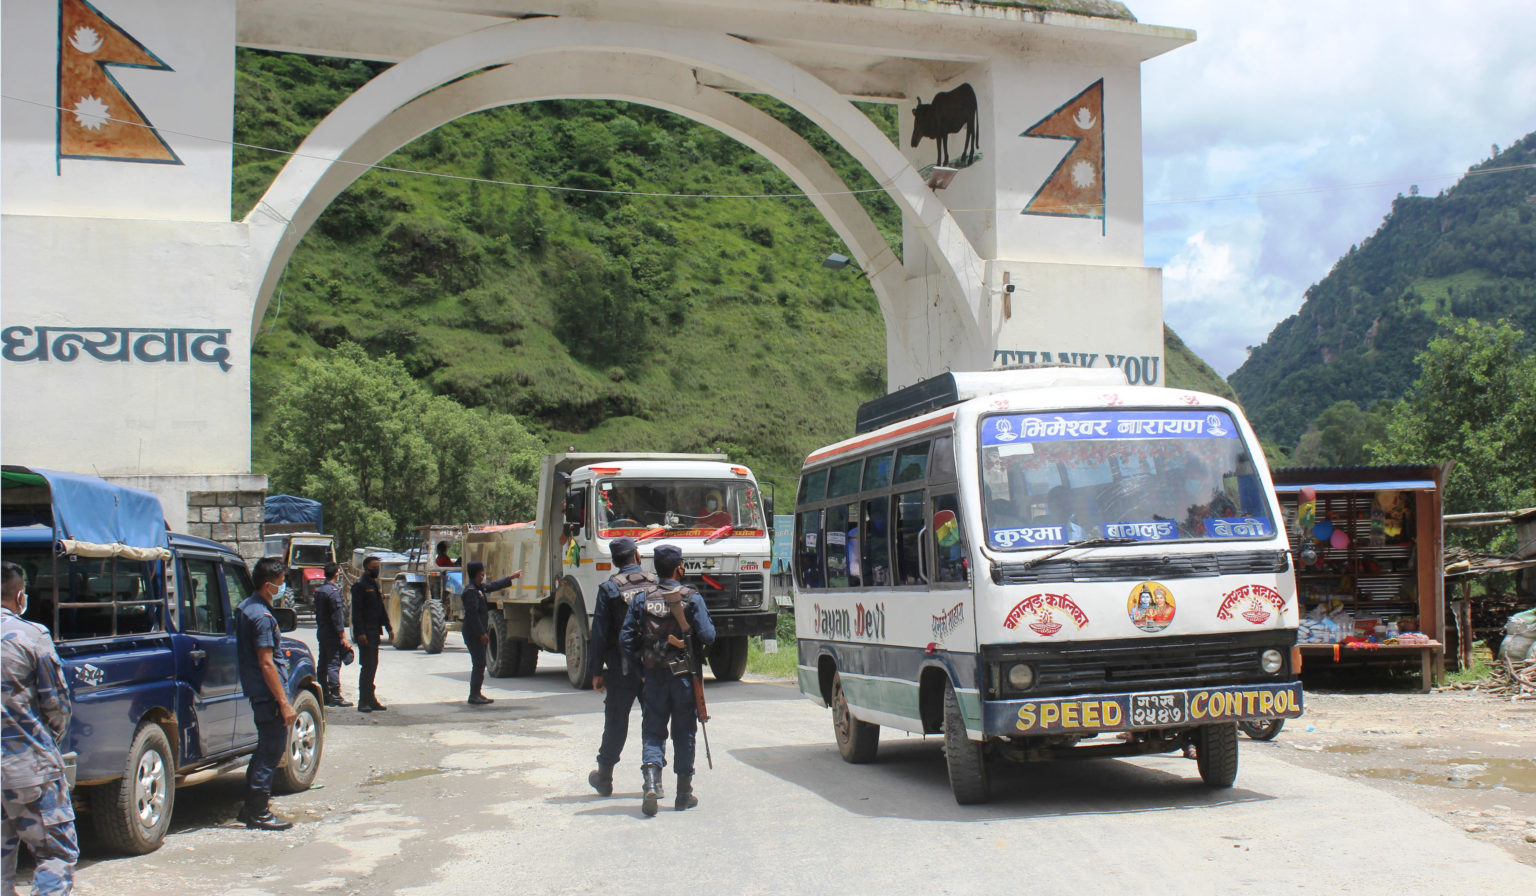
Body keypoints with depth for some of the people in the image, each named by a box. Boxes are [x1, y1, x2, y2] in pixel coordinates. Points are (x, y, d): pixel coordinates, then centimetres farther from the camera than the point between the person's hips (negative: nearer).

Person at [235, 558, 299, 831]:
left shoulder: (245, 607, 11)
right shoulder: (262, 616, -20)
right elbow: (266, 664, -22)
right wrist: (284, 703, -22)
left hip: (256, 692, 10)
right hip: (268, 693, -10)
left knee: (266, 749, 18)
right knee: (271, 751, -4)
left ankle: (251, 808, 24)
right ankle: (259, 813, 1)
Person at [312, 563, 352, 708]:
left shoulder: (319, 590, 10)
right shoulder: (333, 592, -16)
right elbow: (337, 616, -18)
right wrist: (343, 637, -16)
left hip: (321, 632, 9)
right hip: (332, 635, -9)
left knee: (323, 663, 12)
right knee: (334, 664, -6)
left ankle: (324, 694, 17)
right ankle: (335, 696, -6)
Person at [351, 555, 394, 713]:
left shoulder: (375, 584, 17)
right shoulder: (359, 585, -10)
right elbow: (356, 611, -15)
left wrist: (388, 627, 16)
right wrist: (360, 633, -20)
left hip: (375, 632, 8)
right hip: (365, 633, -8)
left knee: (372, 665, 11)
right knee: (367, 666, -8)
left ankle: (370, 699, 16)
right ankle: (363, 701, -4)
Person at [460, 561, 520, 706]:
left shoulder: (480, 588, 14)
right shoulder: (471, 591, -17)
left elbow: (494, 586, 32)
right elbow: (473, 614, -22)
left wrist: (511, 577, 37)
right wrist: (482, 633, -22)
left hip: (479, 633, 10)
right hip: (474, 634, -10)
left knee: (480, 664, 13)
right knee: (479, 664, -10)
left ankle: (476, 694, 18)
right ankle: (474, 696, -9)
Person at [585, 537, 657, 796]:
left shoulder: (609, 588, -3)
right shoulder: (656, 584, 1)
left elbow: (599, 633, -4)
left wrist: (597, 672, 1)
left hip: (622, 668, -1)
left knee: (616, 721, 8)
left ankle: (604, 777, 18)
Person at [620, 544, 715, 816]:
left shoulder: (643, 599, 2)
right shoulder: (691, 598, -5)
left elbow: (626, 638, -2)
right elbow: (707, 636, -11)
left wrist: (641, 668, 7)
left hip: (652, 675, 2)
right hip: (683, 675, -1)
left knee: (652, 732, 7)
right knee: (684, 733, 9)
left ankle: (651, 781, -16)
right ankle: (684, 793, 15)